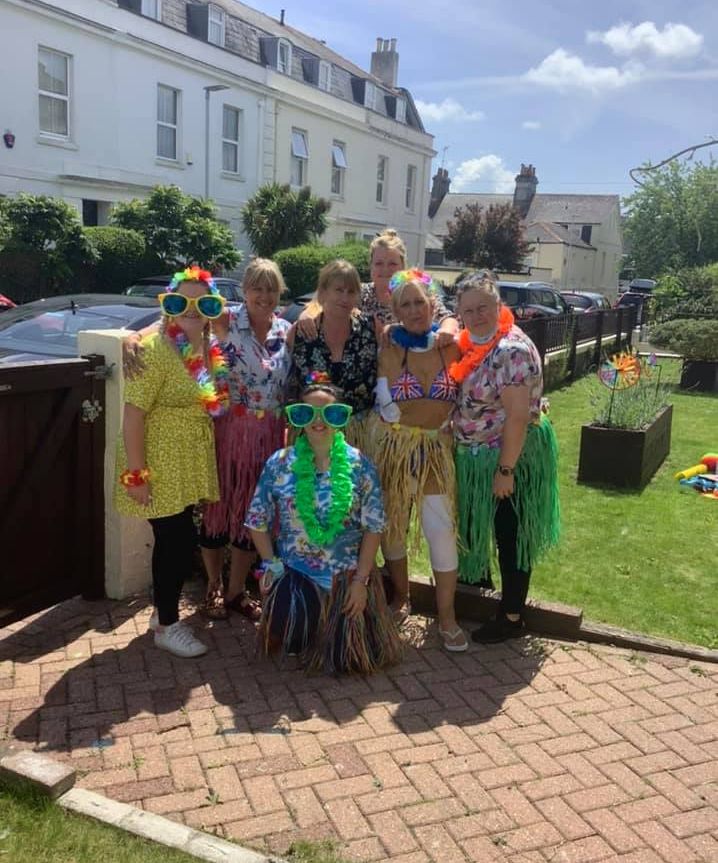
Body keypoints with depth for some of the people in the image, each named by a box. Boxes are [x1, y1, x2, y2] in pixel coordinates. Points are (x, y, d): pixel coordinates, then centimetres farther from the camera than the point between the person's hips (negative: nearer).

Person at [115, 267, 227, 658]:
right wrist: (135, 473, -21)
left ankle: (163, 611, 35)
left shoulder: (211, 348, 6)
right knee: (176, 542, 0)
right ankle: (167, 626, 18)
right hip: (160, 467, -7)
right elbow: (133, 414, -20)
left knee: (178, 541, 16)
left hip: (189, 467, 7)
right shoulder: (155, 350, -18)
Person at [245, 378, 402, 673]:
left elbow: (373, 527, -5)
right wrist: (271, 564, -5)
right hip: (293, 574, 1)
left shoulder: (359, 465, -7)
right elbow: (257, 521, 2)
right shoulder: (280, 464, -4)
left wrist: (360, 580, -10)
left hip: (347, 578, 0)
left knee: (348, 660, -4)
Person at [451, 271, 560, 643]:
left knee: (510, 536, 4)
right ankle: (475, 577, 48)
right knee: (474, 524, 24)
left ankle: (512, 617, 19)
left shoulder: (512, 350, -24)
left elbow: (518, 416, -26)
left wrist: (505, 470, -24)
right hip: (474, 457, 9)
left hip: (510, 457, -8)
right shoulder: (469, 343, 3)